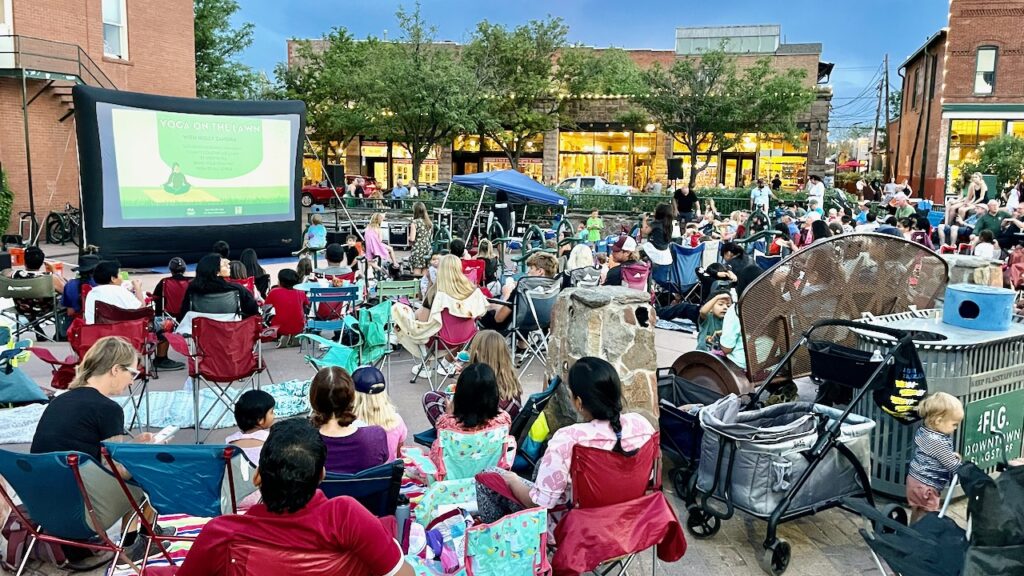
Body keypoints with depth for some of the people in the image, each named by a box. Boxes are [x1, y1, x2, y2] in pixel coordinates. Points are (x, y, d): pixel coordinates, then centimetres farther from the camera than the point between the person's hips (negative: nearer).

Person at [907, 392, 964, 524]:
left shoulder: (922, 431, 2)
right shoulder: (939, 443, -26)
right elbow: (953, 466, -17)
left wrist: (952, 455, 10)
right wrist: (960, 461, 2)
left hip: (914, 479, 9)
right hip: (926, 487, -9)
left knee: (916, 513, 21)